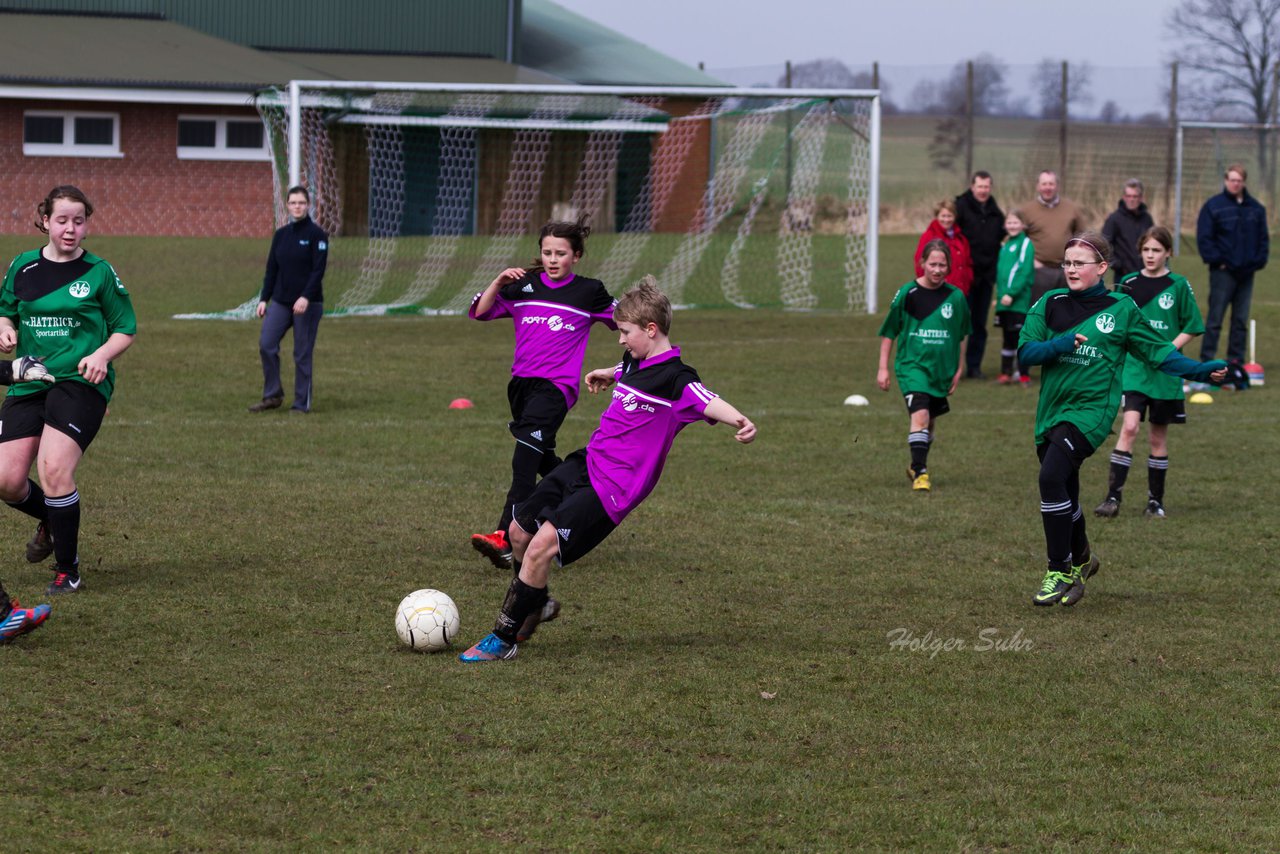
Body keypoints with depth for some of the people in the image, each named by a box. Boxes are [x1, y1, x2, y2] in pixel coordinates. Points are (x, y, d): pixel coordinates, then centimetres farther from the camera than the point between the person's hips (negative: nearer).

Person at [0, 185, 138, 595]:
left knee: (53, 469, -22)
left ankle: (68, 569, -4)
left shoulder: (98, 273, 1)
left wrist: (101, 355, -14)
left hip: (80, 382, -4)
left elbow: (125, 330, 6)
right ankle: (49, 521, 33)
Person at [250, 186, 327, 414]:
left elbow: (318, 269, -12)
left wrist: (306, 297, -23)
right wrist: (264, 299, 7)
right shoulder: (281, 234, 10)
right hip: (280, 301, 5)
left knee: (302, 353, -2)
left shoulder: (316, 234, -5)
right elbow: (272, 269, 13)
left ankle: (302, 403, 8)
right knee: (266, 344, -8)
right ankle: (272, 395, 4)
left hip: (308, 303, -5)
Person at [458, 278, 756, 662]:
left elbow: (707, 400, -38)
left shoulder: (674, 378, -19)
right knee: (520, 531, 14)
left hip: (613, 487, -9)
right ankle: (537, 603, 41)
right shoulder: (635, 363, 9)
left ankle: (504, 640, -8)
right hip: (586, 464, 9)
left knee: (543, 544, -20)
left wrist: (739, 420, -58)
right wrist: (607, 374, 54)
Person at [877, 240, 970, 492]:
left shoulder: (955, 297, 1)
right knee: (920, 415, -21)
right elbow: (888, 332, 3)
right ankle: (920, 474, -20)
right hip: (912, 365, -3)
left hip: (942, 369, 3)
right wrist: (883, 368, 0)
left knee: (929, 422, 15)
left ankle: (916, 466, 36)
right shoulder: (907, 294, -6)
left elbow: (961, 336, 14)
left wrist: (959, 370, 13)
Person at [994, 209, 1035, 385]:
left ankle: (1023, 375, -2)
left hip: (1019, 300, -7)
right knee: (1007, 338, 12)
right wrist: (999, 295, 11)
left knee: (1020, 337, -6)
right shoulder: (1005, 246, 17)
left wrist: (1011, 294, -20)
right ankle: (1006, 373, 18)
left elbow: (1024, 272, -16)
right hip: (1004, 301, 7)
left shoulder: (1026, 244, -7)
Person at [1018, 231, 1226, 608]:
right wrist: (1061, 345, -18)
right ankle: (1081, 559, 43)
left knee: (1052, 477, -23)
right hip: (1052, 409, 4)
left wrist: (1200, 370, 0)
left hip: (1091, 410, -4)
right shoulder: (1050, 304, 7)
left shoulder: (1121, 309, 2)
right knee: (1064, 495, 14)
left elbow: (1155, 350, 9)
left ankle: (1060, 572, -14)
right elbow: (1025, 351, 0)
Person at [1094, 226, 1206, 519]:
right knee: (1130, 426, -16)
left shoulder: (1178, 286, -1)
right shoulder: (1129, 283, 4)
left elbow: (1191, 328, 0)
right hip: (1133, 367, 0)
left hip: (1165, 371, 0)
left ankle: (1155, 500, 19)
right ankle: (1113, 497, -15)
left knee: (1159, 437, 8)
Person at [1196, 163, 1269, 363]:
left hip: (1246, 272, 5)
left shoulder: (1256, 208, 9)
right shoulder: (1213, 206, -4)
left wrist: (1259, 261, 2)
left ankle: (1236, 360, 15)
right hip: (1223, 271, -5)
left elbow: (1263, 238, 15)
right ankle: (1206, 360, -2)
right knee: (1215, 318, -5)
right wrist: (1216, 260, -12)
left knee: (1241, 320, 9)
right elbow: (1204, 238, -6)